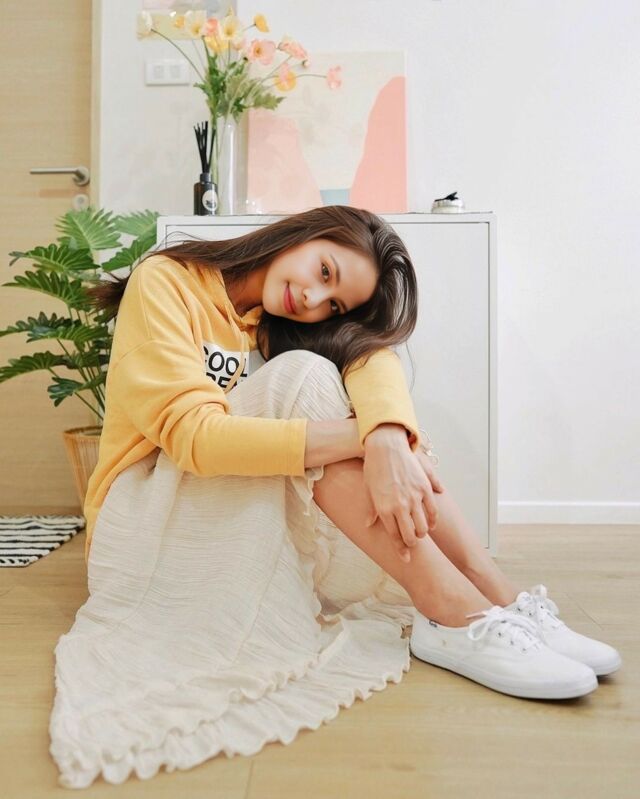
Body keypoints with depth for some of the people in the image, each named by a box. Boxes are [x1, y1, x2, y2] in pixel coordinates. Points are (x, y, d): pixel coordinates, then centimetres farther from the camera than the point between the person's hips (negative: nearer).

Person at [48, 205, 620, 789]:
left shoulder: (276, 323, 6)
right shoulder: (165, 283, -10)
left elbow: (373, 358, -15)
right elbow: (193, 434, -25)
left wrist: (388, 439, -38)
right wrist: (363, 436, -31)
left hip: (258, 533, 5)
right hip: (149, 518, -5)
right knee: (303, 379, -27)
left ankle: (501, 599, -20)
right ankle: (457, 616, -30)